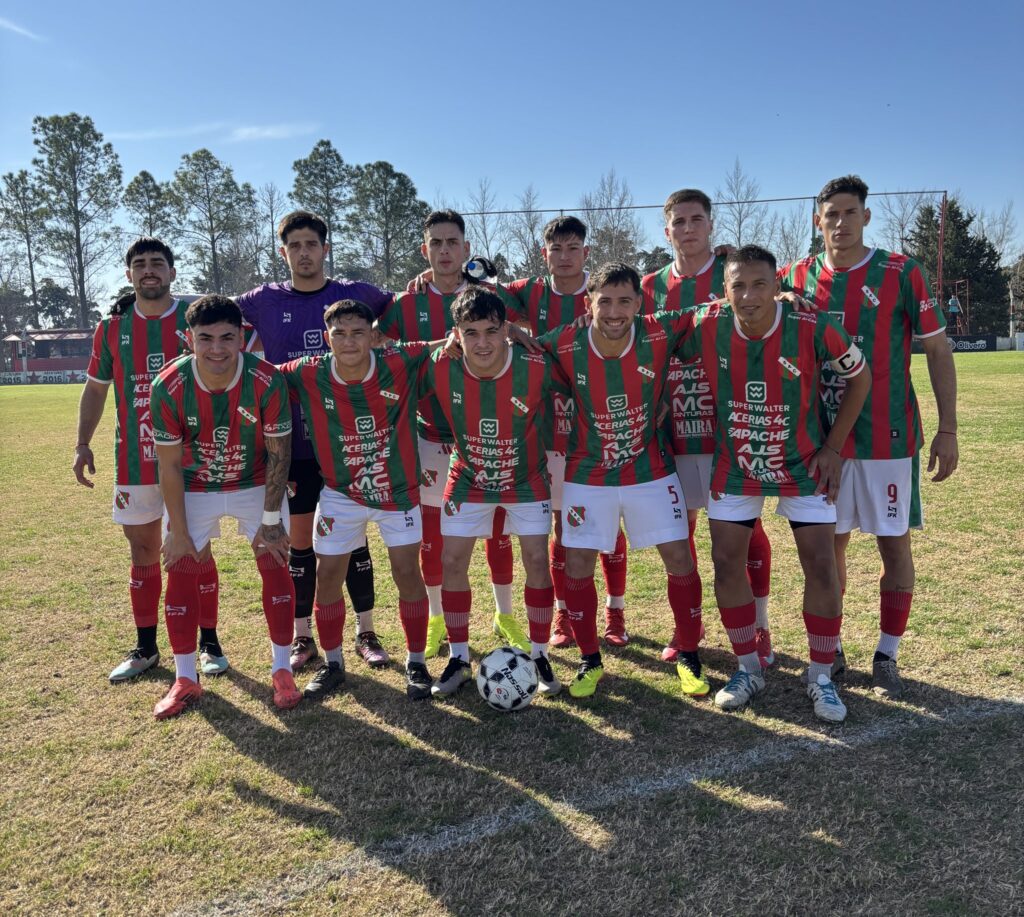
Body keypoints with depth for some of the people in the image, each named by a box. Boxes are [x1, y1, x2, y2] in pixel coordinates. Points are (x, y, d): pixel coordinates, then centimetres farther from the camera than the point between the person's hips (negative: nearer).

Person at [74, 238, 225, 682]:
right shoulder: (112, 326, 6)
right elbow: (95, 388, 14)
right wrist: (82, 444, 5)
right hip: (133, 461, 3)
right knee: (142, 551, 11)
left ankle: (209, 643, 17)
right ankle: (145, 648, 23)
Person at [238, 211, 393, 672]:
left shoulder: (356, 294, 1)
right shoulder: (263, 301, 3)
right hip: (292, 443, 1)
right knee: (299, 542, 8)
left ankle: (365, 633, 20)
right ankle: (302, 637, 22)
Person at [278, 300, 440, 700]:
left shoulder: (399, 364, -19)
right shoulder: (309, 375, -16)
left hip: (398, 488, -1)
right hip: (340, 494, 1)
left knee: (407, 572, 1)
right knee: (327, 576, 5)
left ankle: (416, 663, 21)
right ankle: (333, 664, 27)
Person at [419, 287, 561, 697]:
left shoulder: (537, 369, -27)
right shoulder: (439, 368, -23)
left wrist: (546, 458, 0)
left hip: (526, 479, -1)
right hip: (468, 479, 2)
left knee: (537, 561, -3)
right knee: (452, 562, 0)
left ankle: (539, 657, 16)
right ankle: (459, 660, 17)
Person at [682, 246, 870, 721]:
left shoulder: (814, 329, -22)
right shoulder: (707, 328, -17)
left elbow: (860, 378, -5)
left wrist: (833, 447, -7)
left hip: (803, 467, -1)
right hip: (733, 467, 2)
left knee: (821, 566, -1)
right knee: (726, 563, 2)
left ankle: (821, 677, 17)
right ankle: (749, 669, 20)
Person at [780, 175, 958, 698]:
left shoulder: (902, 274, -3)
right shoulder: (797, 278, 4)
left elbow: (937, 351, -1)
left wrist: (948, 430, -6)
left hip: (888, 436, -2)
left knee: (894, 543, 5)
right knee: (829, 543, 10)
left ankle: (887, 657, 18)